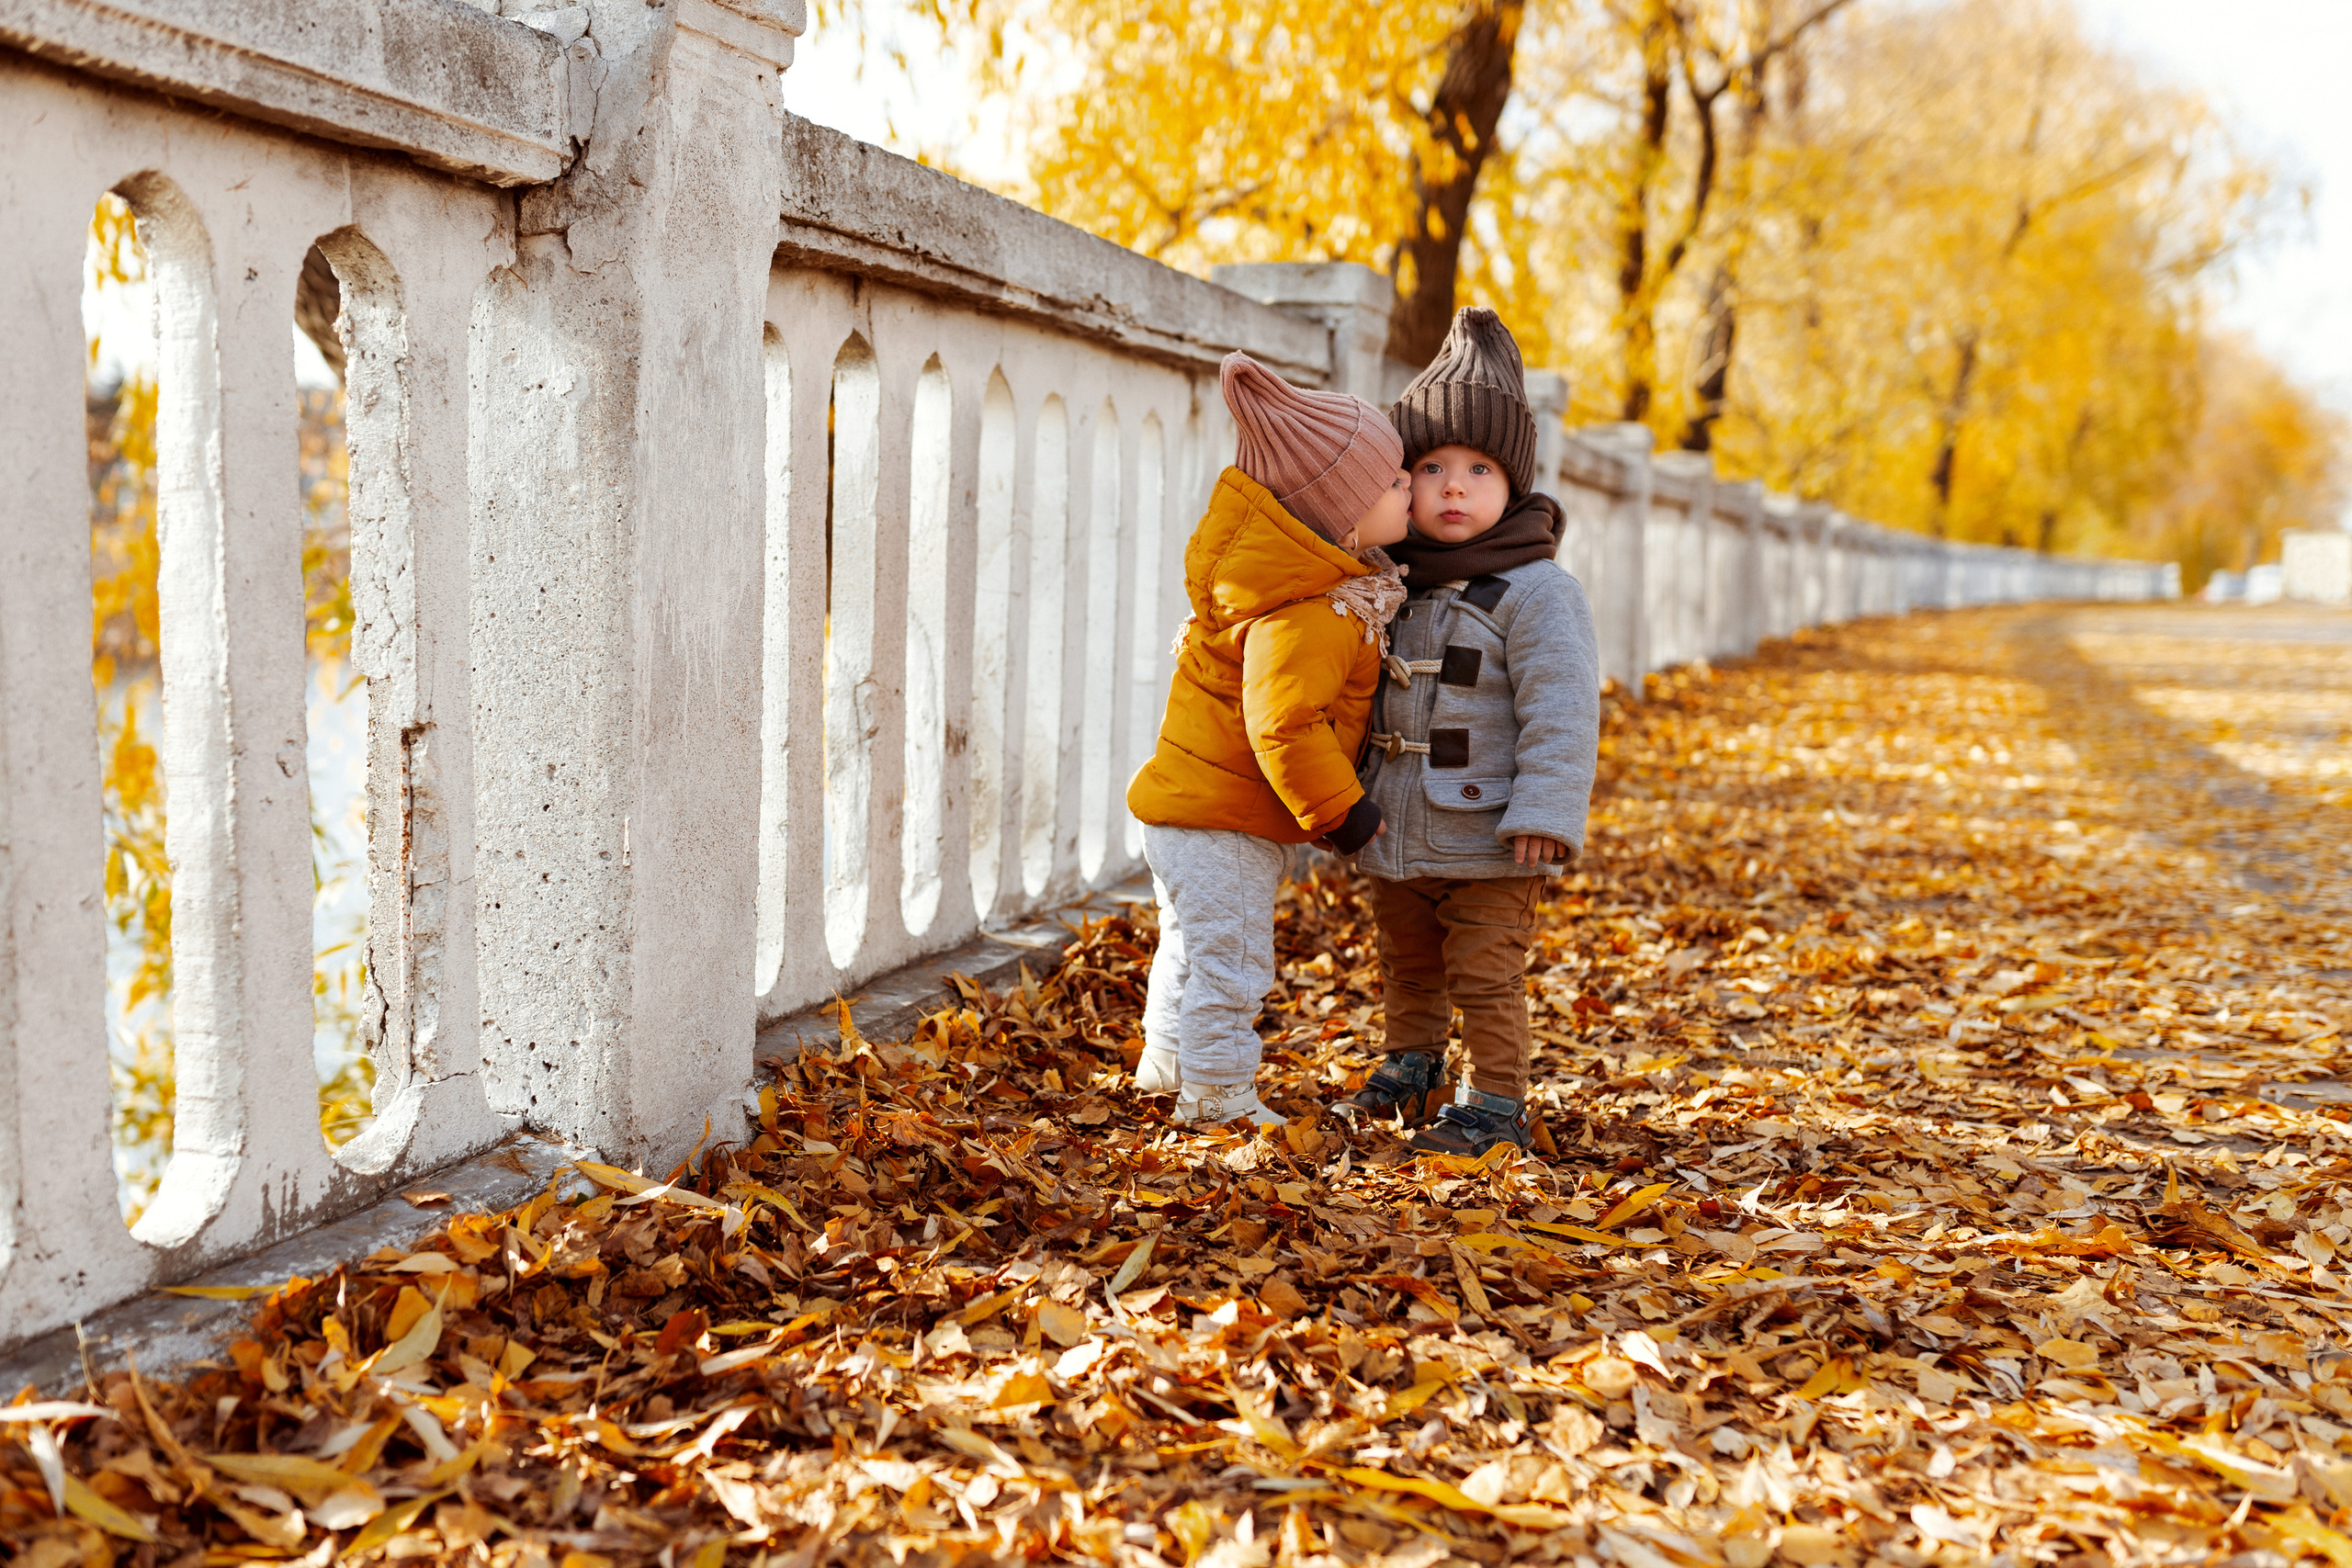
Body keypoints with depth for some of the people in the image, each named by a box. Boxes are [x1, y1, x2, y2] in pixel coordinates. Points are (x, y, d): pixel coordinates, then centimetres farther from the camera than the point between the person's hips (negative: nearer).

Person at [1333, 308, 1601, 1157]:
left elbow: (1560, 712, -17)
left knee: (1485, 979, 0)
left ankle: (1496, 1105, 14)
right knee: (1407, 966, 22)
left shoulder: (1535, 592, -13)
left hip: (1485, 844, -6)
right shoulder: (1391, 584, 6)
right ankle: (1410, 1067, 41)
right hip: (1394, 834, 7)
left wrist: (1544, 814, -23)